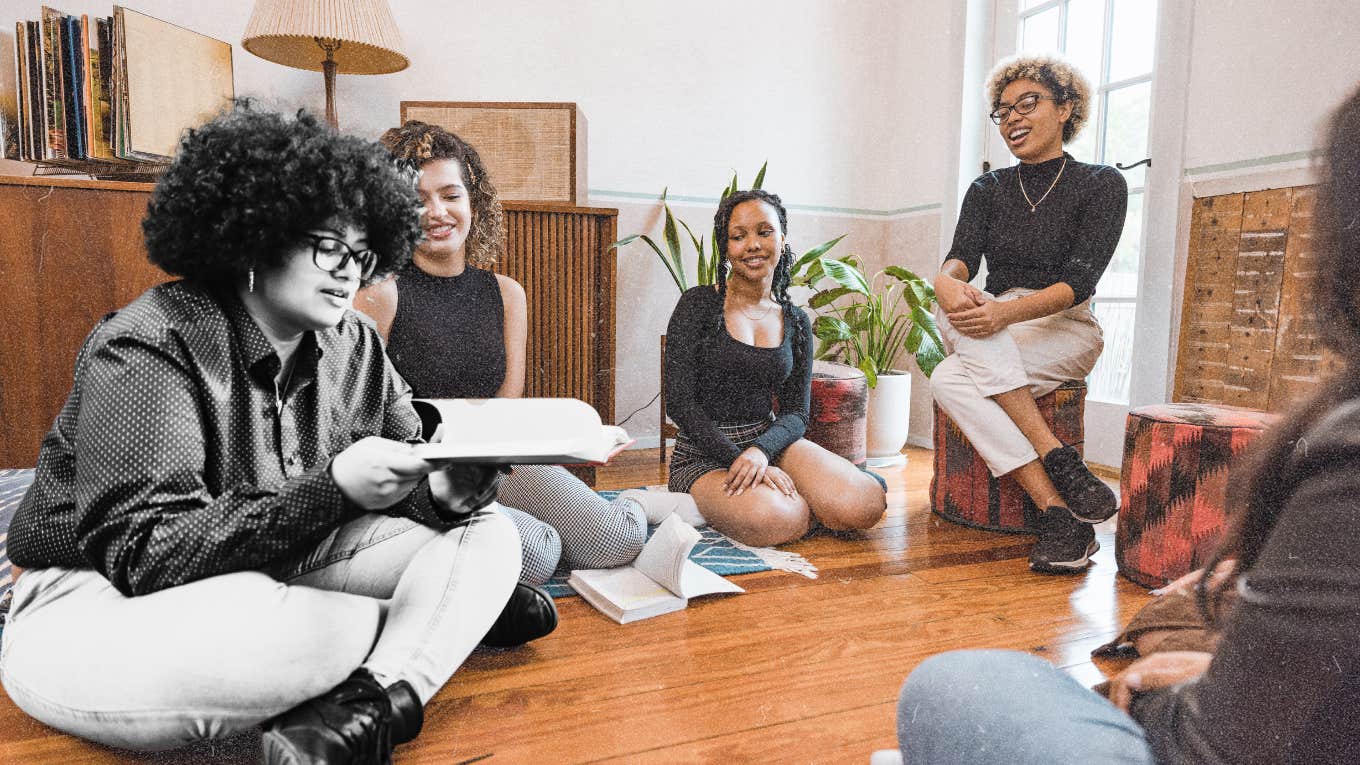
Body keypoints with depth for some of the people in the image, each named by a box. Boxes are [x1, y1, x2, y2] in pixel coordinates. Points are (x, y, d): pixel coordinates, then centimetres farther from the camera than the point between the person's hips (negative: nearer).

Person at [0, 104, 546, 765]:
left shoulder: (355, 347, 2)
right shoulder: (148, 348, -17)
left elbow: (411, 485, 2)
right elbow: (145, 555, -24)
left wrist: (444, 491, -24)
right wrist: (333, 489, -35)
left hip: (276, 577, 6)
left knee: (489, 535, -8)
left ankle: (367, 709, -30)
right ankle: (463, 612, -15)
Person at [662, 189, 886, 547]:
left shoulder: (796, 323, 9)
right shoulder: (699, 304, -4)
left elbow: (796, 413, 3)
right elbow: (679, 401, -11)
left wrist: (760, 451, -19)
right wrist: (738, 459, -20)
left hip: (769, 441, 4)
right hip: (705, 453, -3)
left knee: (863, 506, -22)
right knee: (774, 518, -34)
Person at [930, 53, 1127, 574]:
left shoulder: (1101, 184, 1)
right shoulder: (987, 190, 13)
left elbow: (1079, 281, -13)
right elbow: (961, 257, -6)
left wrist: (1008, 312, -33)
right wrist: (948, 282, -32)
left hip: (1063, 331, -4)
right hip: (993, 339, 4)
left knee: (950, 378, -33)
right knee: (955, 322, -34)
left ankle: (1060, 514, -31)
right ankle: (1061, 461, -35)